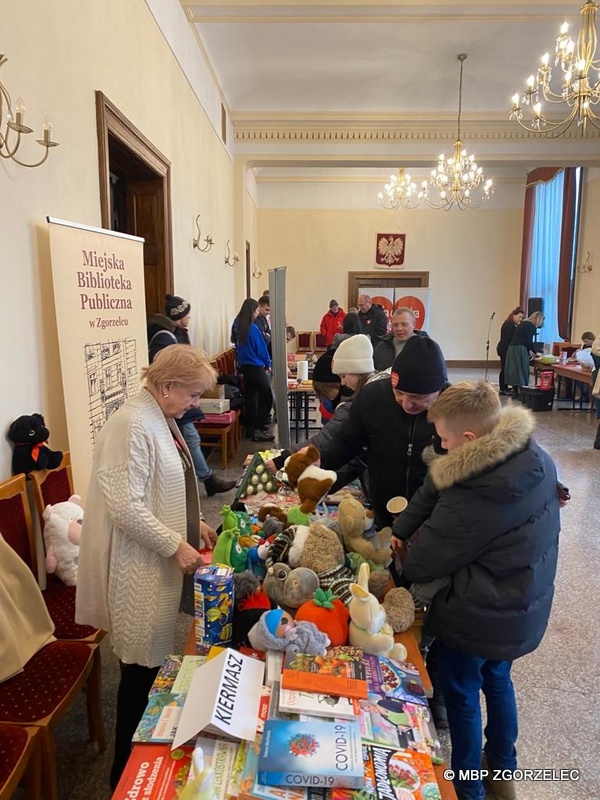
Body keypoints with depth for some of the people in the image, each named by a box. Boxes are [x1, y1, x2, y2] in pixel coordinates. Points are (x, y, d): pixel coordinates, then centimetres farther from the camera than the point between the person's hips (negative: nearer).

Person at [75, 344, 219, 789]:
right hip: (138, 568, -9)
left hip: (159, 564, 9)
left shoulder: (162, 419, 8)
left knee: (153, 663, 20)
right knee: (141, 669, 6)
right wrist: (175, 544, -21)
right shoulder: (133, 424, -22)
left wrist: (193, 521, 9)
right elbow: (126, 507, -25)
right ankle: (127, 773, 27)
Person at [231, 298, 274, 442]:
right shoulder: (253, 328, -19)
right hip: (255, 367, -8)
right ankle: (258, 430, -5)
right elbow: (261, 348, -12)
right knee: (266, 398, -2)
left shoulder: (237, 326, 4)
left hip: (243, 365, 8)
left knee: (250, 397, 14)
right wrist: (268, 364, 3)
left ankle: (250, 428, 19)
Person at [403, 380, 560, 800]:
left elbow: (419, 566, -22)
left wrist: (401, 553, 1)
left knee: (463, 696, 18)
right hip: (526, 611, 7)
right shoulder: (540, 460, -12)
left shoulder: (470, 499, -34)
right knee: (498, 680, 29)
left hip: (477, 622, -7)